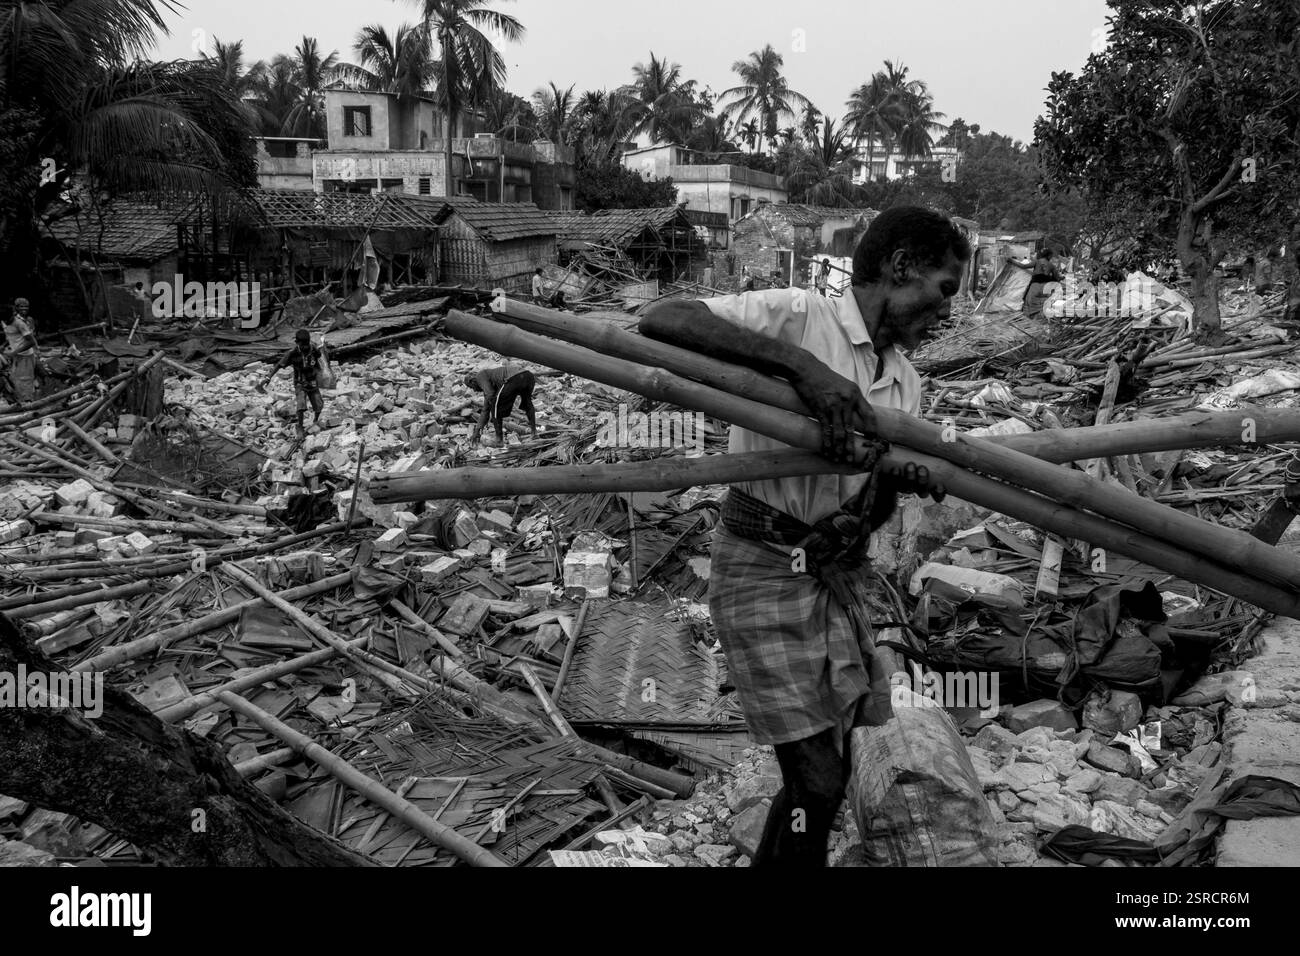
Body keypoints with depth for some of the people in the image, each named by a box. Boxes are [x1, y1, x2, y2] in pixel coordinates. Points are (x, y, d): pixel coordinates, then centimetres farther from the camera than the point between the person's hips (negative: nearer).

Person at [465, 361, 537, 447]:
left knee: (495, 407, 13)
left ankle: (499, 439, 17)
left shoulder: (480, 376, 18)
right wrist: (477, 431, 46)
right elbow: (485, 410, 43)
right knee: (527, 401, 39)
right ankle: (534, 431, 38)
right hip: (529, 375, 9)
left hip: (514, 379, -9)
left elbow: (490, 395, -1)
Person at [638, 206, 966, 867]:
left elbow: (868, 516, 15)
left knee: (831, 771, 13)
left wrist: (897, 483, -10)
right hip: (764, 568, -7)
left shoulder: (905, 382, 11)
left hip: (843, 573, 8)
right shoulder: (797, 316, -11)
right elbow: (660, 320, -26)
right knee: (818, 779, -6)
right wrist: (799, 363, -31)